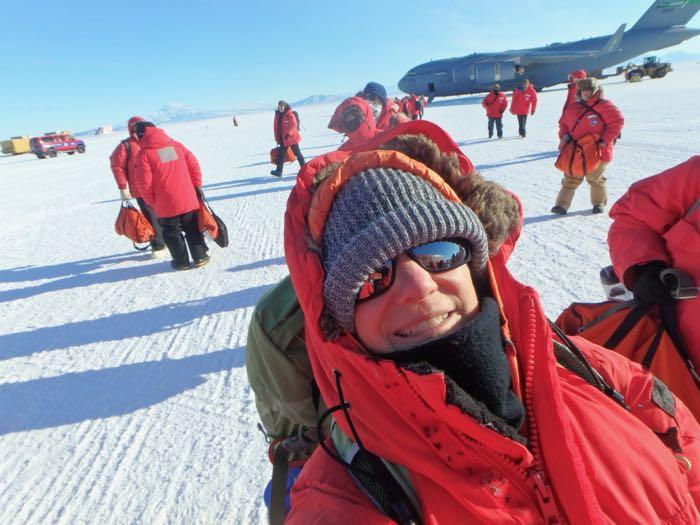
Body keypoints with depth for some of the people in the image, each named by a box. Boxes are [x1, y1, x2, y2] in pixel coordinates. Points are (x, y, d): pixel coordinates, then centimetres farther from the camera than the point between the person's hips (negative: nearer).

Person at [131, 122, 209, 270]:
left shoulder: (144, 154, -7)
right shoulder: (176, 145, 6)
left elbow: (144, 182, -10)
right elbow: (193, 164, 7)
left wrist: (150, 202, 3)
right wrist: (197, 185, 15)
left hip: (166, 204, -4)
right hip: (188, 199, 4)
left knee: (172, 232, 12)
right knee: (192, 228, 17)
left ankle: (182, 261, 19)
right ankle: (200, 256, 18)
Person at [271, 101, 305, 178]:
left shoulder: (290, 114, -11)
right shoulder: (278, 115, 9)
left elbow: (294, 125, -18)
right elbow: (276, 127, 13)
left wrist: (289, 134, -29)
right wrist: (277, 138, 11)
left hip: (291, 137, -6)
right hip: (282, 139, 6)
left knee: (297, 153, 3)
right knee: (281, 154, 2)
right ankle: (279, 171, 5)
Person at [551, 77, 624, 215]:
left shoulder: (604, 105, -7)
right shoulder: (573, 108, 7)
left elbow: (617, 121, -9)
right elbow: (563, 123, 19)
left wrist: (605, 139, -13)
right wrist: (564, 135, 1)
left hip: (597, 150, -3)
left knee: (595, 178, 9)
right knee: (570, 179, 2)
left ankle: (599, 202, 28)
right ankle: (562, 204, 2)